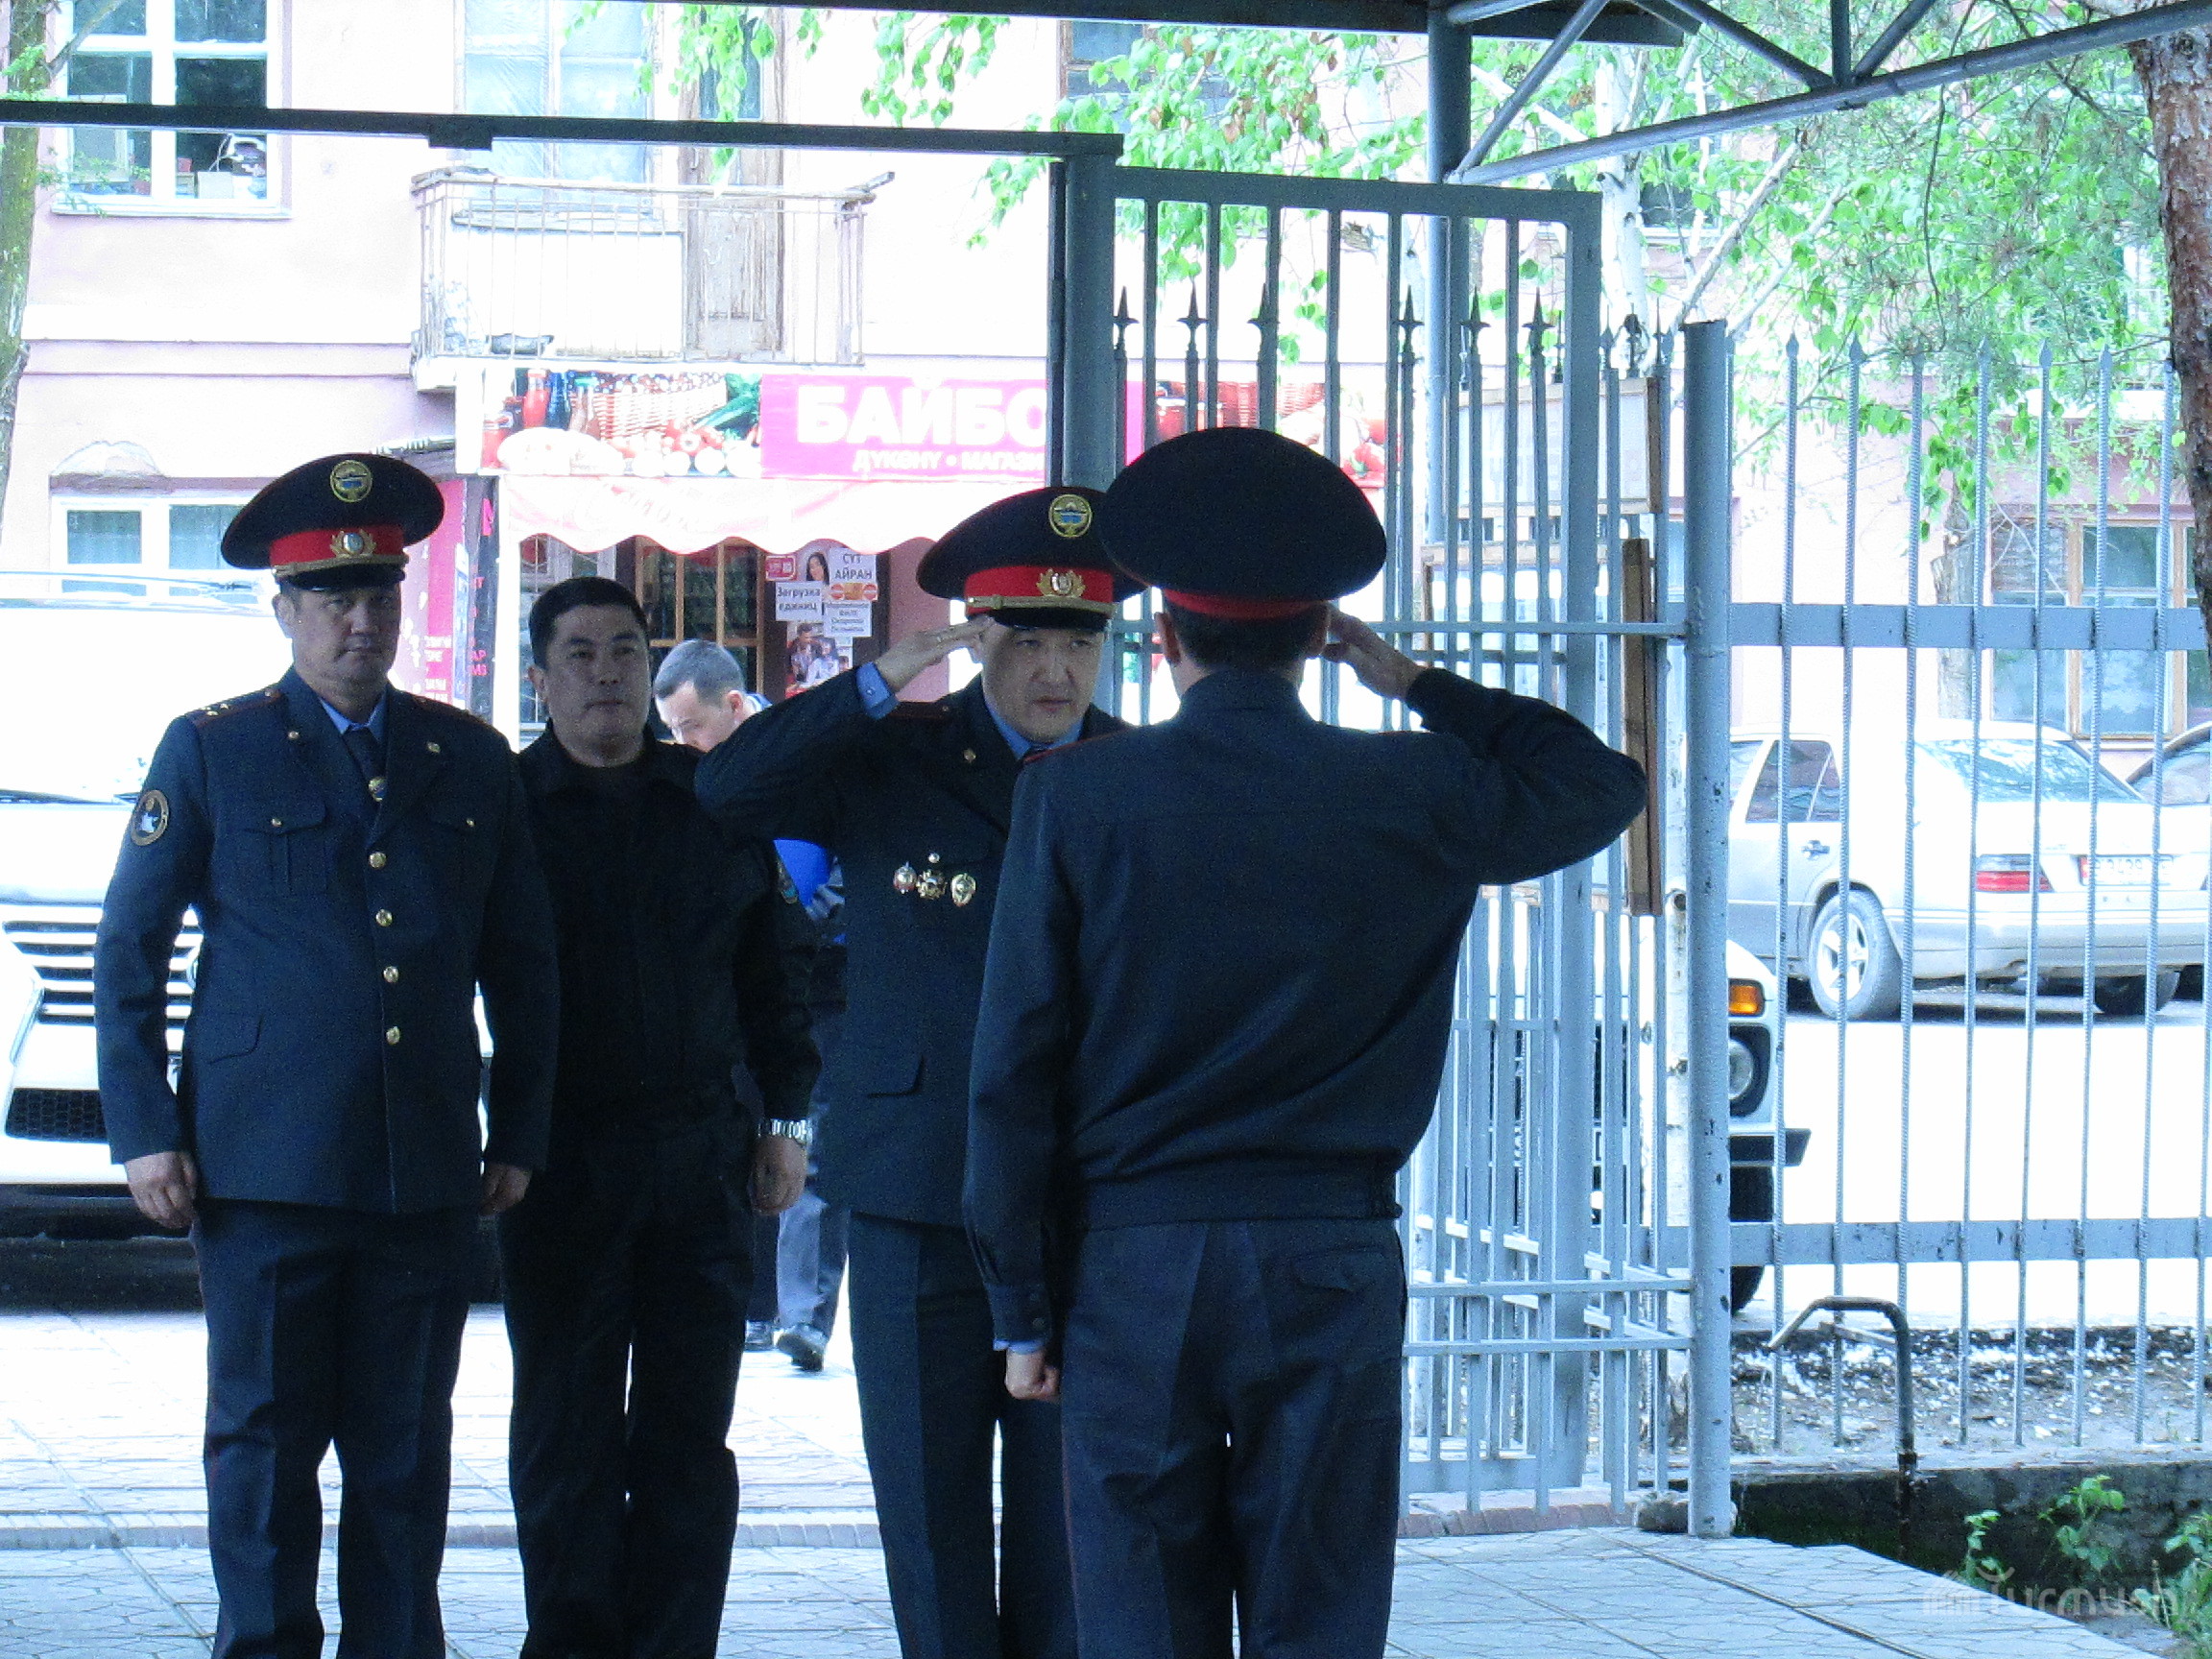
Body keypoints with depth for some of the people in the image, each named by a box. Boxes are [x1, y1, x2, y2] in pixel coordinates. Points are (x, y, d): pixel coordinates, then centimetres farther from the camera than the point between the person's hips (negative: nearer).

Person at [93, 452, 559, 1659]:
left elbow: (523, 966, 17)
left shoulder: (471, 762, 13)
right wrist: (144, 1131, -3)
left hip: (429, 1178, 3)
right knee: (265, 1445, 0)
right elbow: (128, 950, 5)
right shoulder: (211, 752, 4)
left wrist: (518, 1136, 11)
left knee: (407, 1452, 5)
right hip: (265, 1166, -2)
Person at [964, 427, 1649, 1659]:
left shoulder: (1075, 798, -2)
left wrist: (1025, 1306, 4)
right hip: (1335, 1266, 1)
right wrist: (1415, 685, 17)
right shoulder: (1414, 797, 0)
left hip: (1135, 1268, 0)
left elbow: (1016, 1069, -2)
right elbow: (1603, 785, 18)